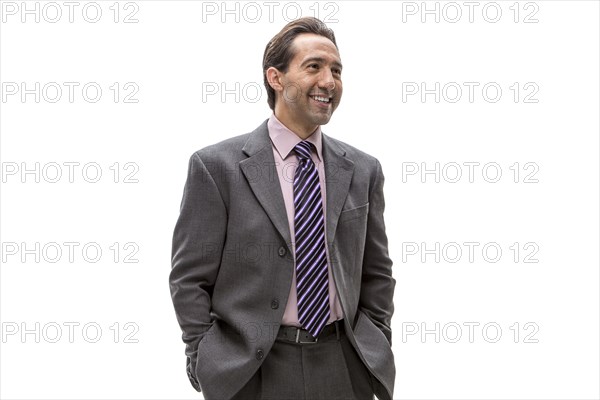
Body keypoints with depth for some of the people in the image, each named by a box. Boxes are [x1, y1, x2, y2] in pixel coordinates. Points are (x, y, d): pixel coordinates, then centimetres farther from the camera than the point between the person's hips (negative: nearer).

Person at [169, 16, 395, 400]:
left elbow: (376, 274, 10)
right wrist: (207, 369, -7)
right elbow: (190, 280, -5)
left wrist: (378, 356, 5)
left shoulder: (363, 170, 5)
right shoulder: (217, 166, -6)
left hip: (345, 368, 3)